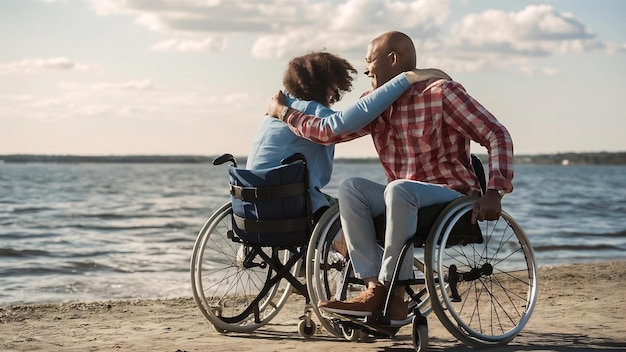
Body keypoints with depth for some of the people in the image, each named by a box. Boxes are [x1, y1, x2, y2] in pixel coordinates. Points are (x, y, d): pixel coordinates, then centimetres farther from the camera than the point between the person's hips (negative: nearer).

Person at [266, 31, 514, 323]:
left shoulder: (441, 93, -11)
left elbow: (497, 136, -15)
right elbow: (329, 130, 6)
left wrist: (494, 192, -24)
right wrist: (283, 112, 8)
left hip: (453, 193, -6)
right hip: (403, 199, 6)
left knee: (398, 189, -35)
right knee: (351, 188, -18)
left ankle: (393, 293, -27)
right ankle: (374, 289, -24)